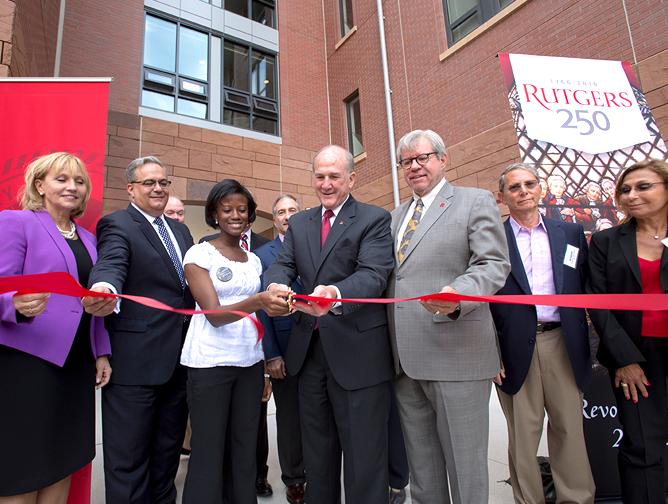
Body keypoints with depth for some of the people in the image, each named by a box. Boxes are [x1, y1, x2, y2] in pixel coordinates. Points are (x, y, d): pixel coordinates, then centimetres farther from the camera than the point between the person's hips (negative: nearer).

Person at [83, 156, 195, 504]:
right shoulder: (117, 225, -6)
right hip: (136, 362, -6)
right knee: (128, 459, 6)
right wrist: (104, 290, -47)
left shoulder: (180, 230, 15)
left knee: (167, 453, 21)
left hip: (180, 358, 7)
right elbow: (111, 265, -25)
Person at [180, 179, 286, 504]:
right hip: (210, 363, -4)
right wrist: (257, 302, -32)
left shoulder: (253, 260, 12)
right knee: (208, 452, 1)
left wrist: (264, 369, 11)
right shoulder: (200, 254, -3)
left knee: (245, 449, 7)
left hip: (250, 361, 5)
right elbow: (214, 315, -14)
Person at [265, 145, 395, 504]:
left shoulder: (375, 219, -4)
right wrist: (275, 284, -22)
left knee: (364, 458, 7)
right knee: (317, 454, 22)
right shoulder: (299, 223, 13)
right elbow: (283, 264, 3)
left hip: (357, 350, -5)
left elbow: (374, 274, -18)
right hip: (309, 350, 6)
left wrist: (335, 295, -39)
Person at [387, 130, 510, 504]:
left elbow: (494, 264, -9)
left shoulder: (477, 202, 1)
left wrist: (457, 295, -28)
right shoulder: (398, 215, 20)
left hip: (456, 354, -6)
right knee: (421, 466, 18)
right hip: (405, 360, 6)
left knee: (465, 464, 7)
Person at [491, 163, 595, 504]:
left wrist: (584, 342, 3)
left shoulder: (571, 233, 11)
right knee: (523, 435, 8)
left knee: (570, 430, 11)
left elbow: (586, 289, 11)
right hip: (516, 348, -2)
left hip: (563, 344, 3)